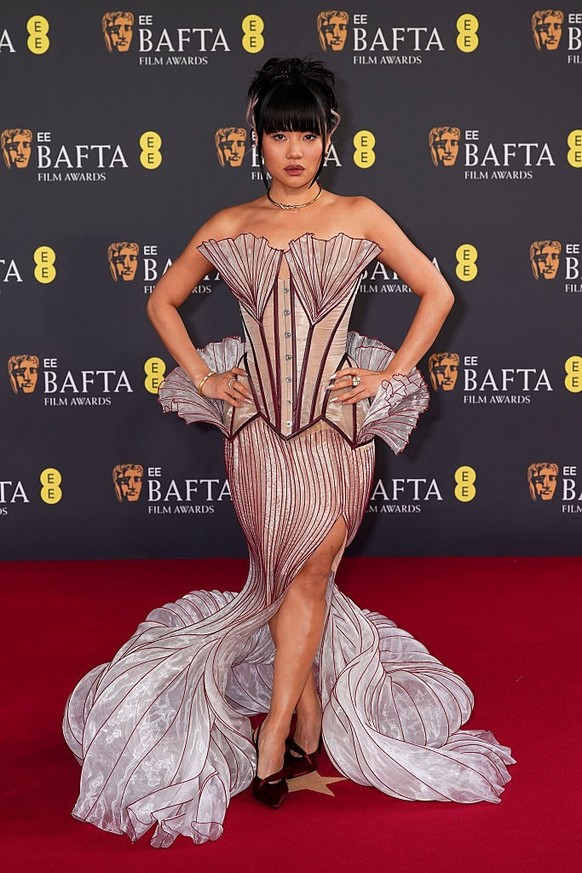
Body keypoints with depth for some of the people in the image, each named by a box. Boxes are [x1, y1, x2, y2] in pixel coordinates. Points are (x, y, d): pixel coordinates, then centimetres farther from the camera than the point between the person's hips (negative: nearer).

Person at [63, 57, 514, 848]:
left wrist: (389, 374, -1)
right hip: (257, 421, 2)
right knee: (284, 573, 6)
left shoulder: (359, 217, 0)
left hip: (336, 420, -1)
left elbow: (437, 292, 5)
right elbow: (163, 301, 16)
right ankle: (310, 725, 21)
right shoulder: (227, 227, 5)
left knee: (307, 571, -3)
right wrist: (203, 378, 5)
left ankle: (274, 734, 9)